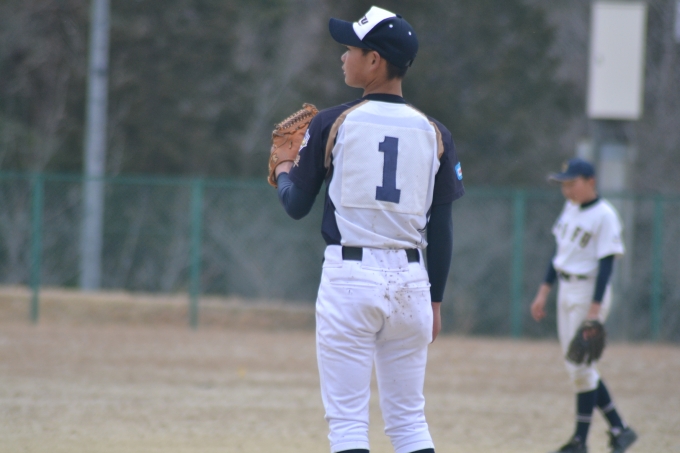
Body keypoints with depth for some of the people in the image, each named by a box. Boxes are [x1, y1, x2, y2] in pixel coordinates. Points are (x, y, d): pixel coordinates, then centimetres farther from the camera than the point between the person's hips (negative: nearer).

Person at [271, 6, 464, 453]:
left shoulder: (332, 124, -4)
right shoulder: (433, 133, 5)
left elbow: (297, 206, 3)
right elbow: (441, 229, 6)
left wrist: (283, 173, 25)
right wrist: (435, 300, 14)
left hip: (350, 277, -4)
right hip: (411, 281, 4)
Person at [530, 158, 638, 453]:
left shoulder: (604, 215, -15)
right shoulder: (570, 209, 10)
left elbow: (606, 263, -18)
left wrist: (594, 309, -22)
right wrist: (544, 291, 15)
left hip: (589, 292, -9)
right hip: (566, 291, 9)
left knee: (580, 367, -6)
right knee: (578, 366, 9)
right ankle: (619, 429, 16)